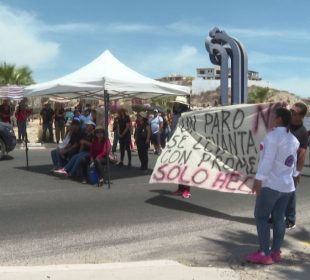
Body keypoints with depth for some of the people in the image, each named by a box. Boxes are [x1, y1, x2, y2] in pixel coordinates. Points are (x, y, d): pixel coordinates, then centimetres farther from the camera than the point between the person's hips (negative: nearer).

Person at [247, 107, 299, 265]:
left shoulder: (273, 136, -16)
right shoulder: (293, 139, 11)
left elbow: (267, 160, -21)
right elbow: (294, 162, 14)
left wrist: (258, 180, -20)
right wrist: (291, 176, 20)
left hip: (271, 184, -8)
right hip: (287, 185, 8)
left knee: (261, 217, -1)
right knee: (278, 218, 10)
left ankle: (264, 254, -1)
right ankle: (276, 252, 15)